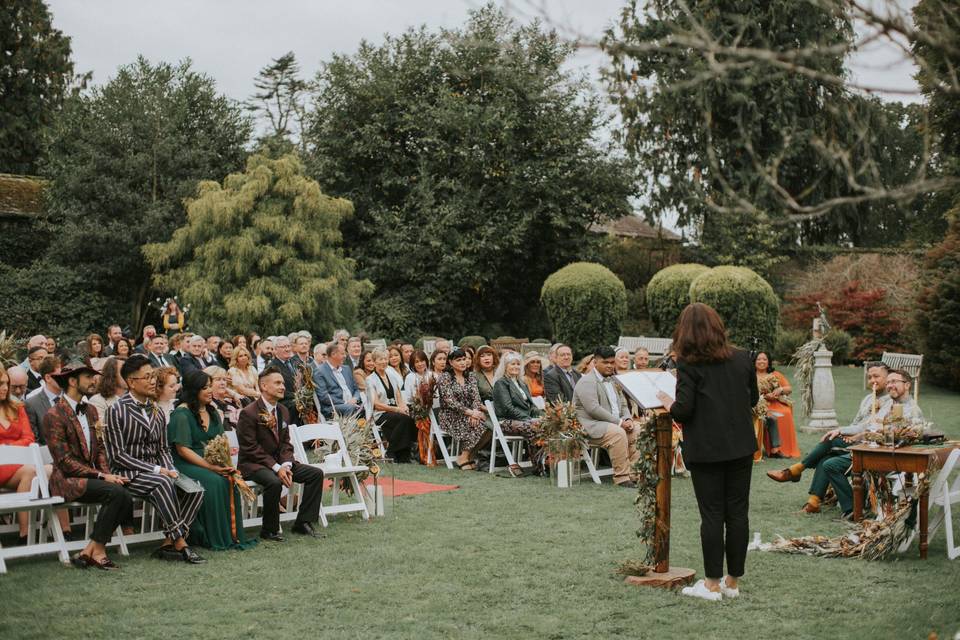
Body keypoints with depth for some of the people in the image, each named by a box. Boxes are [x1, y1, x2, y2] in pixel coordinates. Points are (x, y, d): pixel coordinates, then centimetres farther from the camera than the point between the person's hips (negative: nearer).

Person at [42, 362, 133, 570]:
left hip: (90, 475, 7)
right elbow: (65, 461, -15)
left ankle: (89, 551, -12)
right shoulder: (54, 416, -10)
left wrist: (108, 473, -4)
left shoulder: (90, 410, 15)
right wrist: (101, 476, -19)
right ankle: (98, 550, -16)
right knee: (116, 492, -28)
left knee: (126, 497, -20)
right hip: (67, 480, -7)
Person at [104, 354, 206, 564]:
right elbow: (117, 454, -11)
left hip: (157, 473, 6)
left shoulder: (157, 411, 15)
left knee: (195, 488, -20)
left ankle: (169, 544, -21)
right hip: (128, 474, -6)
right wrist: (156, 470, -17)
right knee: (163, 483, -36)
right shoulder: (117, 410, -6)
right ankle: (180, 544, -32)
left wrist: (170, 469, -5)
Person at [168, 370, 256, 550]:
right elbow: (183, 449, -14)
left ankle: (232, 534, -19)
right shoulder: (182, 414, -7)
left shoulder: (213, 413, 17)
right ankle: (215, 538, -23)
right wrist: (210, 467, -20)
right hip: (185, 465, -6)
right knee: (214, 482, -32)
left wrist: (224, 463, -8)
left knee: (230, 481, -24)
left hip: (212, 462, 6)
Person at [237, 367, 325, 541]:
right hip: (252, 464, -8)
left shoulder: (283, 411, 9)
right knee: (274, 481, -37)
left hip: (278, 462, 8)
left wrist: (286, 465, -11)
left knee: (316, 473, -5)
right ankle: (269, 530, -18)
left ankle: (303, 523, 0)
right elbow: (251, 448, -17)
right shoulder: (249, 413, -15)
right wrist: (276, 468, -23)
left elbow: (286, 443, 9)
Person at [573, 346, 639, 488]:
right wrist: (619, 422, -20)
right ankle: (621, 478, -27)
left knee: (636, 432, -11)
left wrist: (628, 419, -1)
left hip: (615, 423, 9)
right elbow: (593, 409, -22)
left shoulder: (613, 381, 21)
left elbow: (623, 404, 23)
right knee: (618, 433, -31)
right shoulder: (587, 382, -10)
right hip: (592, 426, -9)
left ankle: (634, 474, -8)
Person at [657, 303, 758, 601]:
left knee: (712, 515, 2)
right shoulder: (742, 359, 4)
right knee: (738, 512, 9)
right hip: (741, 446, 4)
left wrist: (668, 403, 5)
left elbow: (683, 411, -15)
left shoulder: (688, 364, -11)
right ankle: (733, 582, 16)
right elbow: (753, 399, 15)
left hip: (706, 450, -4)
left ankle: (712, 583, 6)